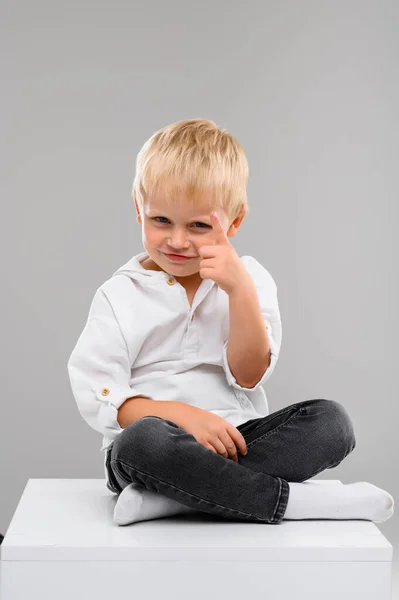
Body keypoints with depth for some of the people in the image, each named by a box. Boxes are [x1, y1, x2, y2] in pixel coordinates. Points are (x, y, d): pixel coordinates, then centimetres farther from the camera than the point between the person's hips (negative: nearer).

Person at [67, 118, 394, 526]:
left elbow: (249, 375, -5)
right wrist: (181, 414, -22)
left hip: (231, 441, 3)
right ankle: (294, 499, -27)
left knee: (330, 420, -21)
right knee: (143, 440, -37)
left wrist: (240, 290, -17)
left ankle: (166, 495, -32)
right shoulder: (121, 295, 2)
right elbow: (98, 399, -7)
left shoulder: (248, 279, 7)